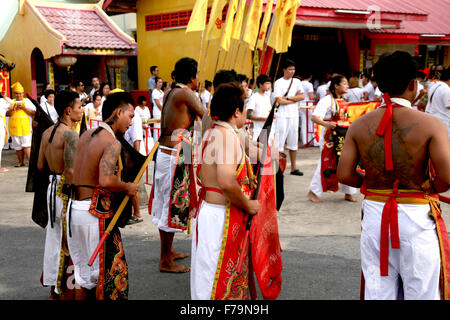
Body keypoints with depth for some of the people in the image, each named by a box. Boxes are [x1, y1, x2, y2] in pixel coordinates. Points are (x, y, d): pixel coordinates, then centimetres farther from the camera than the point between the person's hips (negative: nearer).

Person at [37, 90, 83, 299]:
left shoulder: (47, 133, 8)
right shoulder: (70, 135, -19)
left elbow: (40, 165, 12)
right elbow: (71, 171, -25)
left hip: (52, 186, 8)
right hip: (66, 189, -8)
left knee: (54, 233, 18)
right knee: (68, 237, 2)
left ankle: (50, 276, 29)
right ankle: (61, 288, 10)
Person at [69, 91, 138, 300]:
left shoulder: (86, 135, 11)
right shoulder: (112, 143, -15)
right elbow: (106, 180, -29)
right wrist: (127, 187, -11)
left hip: (74, 209, 8)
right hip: (95, 212, -8)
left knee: (83, 269, 18)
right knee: (109, 269, 4)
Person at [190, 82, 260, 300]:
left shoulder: (211, 133, 10)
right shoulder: (228, 136, -20)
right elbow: (226, 182, -31)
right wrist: (248, 205, -17)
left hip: (208, 207, 10)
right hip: (221, 215, -10)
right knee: (216, 279, -1)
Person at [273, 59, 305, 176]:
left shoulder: (297, 82, 11)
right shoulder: (278, 83, -3)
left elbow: (302, 96, 0)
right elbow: (280, 101, -12)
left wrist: (288, 98, -10)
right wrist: (295, 99, -3)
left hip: (294, 115, 5)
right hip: (282, 116, -5)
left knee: (293, 141, 10)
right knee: (280, 141, -7)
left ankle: (293, 167, 17)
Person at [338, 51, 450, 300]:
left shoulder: (359, 125, -1)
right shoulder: (430, 125, -11)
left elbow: (344, 175, -3)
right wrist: (429, 189, 3)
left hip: (374, 213, 4)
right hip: (416, 215, -3)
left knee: (377, 291, 14)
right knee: (421, 291, 10)